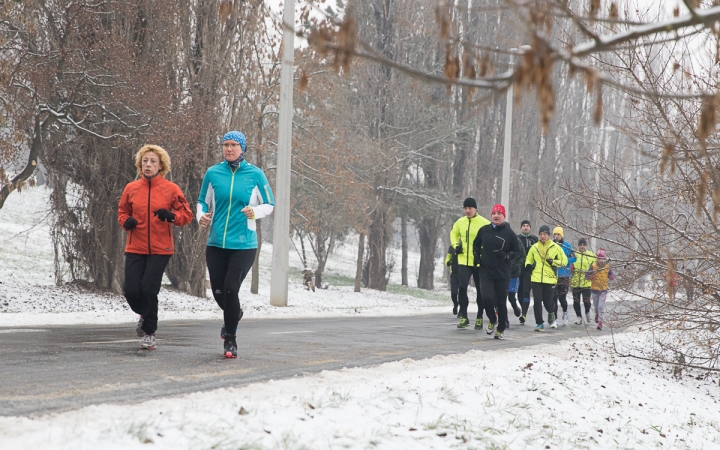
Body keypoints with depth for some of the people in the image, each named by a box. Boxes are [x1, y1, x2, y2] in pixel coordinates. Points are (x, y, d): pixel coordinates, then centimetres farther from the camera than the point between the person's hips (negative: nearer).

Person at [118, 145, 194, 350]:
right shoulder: (131, 188, 5)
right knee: (131, 290, -5)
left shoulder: (171, 189, -1)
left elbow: (187, 215, 2)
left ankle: (149, 332, 10)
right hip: (135, 248, 2)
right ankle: (145, 315, 30)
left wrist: (171, 216, -17)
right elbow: (122, 211, 19)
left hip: (160, 249, -2)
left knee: (149, 290, -9)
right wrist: (126, 221, -4)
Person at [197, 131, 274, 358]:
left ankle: (230, 340, 4)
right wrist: (202, 216, -7)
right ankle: (234, 315, 40)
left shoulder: (255, 174, -1)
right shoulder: (213, 173, 3)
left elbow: (269, 204, 6)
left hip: (243, 244, -3)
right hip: (216, 243, 3)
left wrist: (255, 212, -15)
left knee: (230, 289, -12)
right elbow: (202, 201, 14)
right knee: (218, 292, 5)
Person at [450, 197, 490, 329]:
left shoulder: (484, 223, -9)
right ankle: (464, 317, 1)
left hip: (479, 262, -3)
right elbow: (454, 234, 22)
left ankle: (480, 318, 21)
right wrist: (456, 245, 6)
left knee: (480, 291, 8)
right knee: (462, 288, -8)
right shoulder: (460, 222, 5)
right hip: (463, 261, 3)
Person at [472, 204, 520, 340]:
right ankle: (492, 320, 14)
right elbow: (476, 244, 21)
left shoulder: (509, 233, -3)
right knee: (487, 298, -14)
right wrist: (477, 256, 6)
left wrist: (506, 256, -14)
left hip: (503, 274, -1)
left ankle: (501, 329, 20)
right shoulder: (484, 231, 4)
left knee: (501, 302, 4)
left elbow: (517, 252, 4)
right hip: (486, 272, 1)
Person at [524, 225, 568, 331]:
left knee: (548, 302, 2)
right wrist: (528, 265, 0)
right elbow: (528, 259, 23)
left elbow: (564, 261, 5)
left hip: (550, 279, -2)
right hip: (536, 279, 2)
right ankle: (539, 323, 4)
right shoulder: (534, 247, 10)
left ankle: (551, 314, 37)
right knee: (537, 302, -5)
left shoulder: (556, 247, 3)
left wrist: (553, 262, -11)